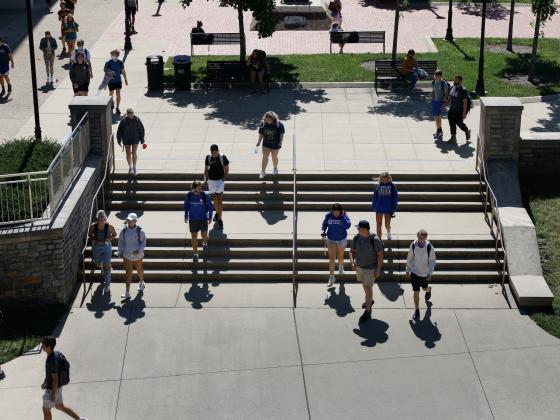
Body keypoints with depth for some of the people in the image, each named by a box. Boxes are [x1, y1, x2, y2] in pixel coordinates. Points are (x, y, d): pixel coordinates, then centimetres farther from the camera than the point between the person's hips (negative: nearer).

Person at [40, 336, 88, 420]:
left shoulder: (52, 361, -32)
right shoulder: (56, 354, -2)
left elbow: (55, 379, -26)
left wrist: (53, 395, -18)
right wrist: (45, 383, 23)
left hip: (53, 389, -9)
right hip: (58, 386, 9)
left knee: (46, 409, 11)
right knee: (59, 406, 24)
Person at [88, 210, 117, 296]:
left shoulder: (109, 227, -17)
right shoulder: (93, 226, -14)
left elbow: (114, 234, 1)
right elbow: (89, 234, 5)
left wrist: (109, 239, -18)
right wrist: (92, 239, -14)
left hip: (106, 247, -2)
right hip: (96, 247, 2)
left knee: (106, 266, -6)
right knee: (98, 264, 20)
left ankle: (107, 285, 4)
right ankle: (103, 271, 58)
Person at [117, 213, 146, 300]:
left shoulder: (140, 231, -13)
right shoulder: (124, 230, -5)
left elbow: (143, 243, -10)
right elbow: (121, 242, 7)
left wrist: (139, 251, -25)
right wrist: (120, 252, 8)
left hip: (137, 255, -1)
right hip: (127, 255, 1)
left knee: (139, 270, 21)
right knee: (128, 272, -3)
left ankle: (141, 283, 51)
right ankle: (127, 293, -5)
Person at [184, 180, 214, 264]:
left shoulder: (205, 195, -13)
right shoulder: (189, 195, -9)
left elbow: (210, 206, -2)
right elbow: (186, 206, 7)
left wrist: (210, 217, -2)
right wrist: (186, 216, 9)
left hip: (203, 219, 0)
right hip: (193, 219, 0)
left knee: (204, 235, 10)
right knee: (194, 236, 2)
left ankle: (204, 243, 47)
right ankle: (195, 254, 12)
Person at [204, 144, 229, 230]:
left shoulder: (222, 157, -10)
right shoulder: (208, 157, -2)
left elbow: (226, 169, 0)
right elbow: (206, 168, 11)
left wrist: (223, 178, -8)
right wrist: (205, 178, 2)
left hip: (220, 180, -4)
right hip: (211, 180, 4)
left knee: (219, 199, -10)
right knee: (214, 198, 16)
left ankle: (220, 219, -10)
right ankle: (217, 213, 40)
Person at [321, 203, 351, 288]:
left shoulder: (344, 216, -18)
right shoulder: (328, 215, -13)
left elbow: (348, 226, -34)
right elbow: (325, 223, 8)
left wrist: (342, 217, -35)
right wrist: (324, 230, -7)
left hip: (341, 240, 0)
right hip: (331, 240, 0)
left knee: (340, 256, 20)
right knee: (331, 258, -8)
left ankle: (341, 267, 53)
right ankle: (331, 277, -3)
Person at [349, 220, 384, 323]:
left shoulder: (375, 240, -23)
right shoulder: (356, 238, -8)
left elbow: (380, 255, -16)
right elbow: (352, 251, 4)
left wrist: (378, 269, -16)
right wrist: (352, 262, -13)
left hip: (370, 268, -6)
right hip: (359, 266, 6)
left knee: (368, 287, -3)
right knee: (364, 285, 23)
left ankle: (367, 311, 6)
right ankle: (370, 300, 49)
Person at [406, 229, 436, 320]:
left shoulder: (429, 247, -17)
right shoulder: (413, 246, -12)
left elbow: (432, 261, -9)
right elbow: (409, 258, 2)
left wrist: (430, 273, -15)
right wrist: (408, 270, 9)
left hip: (425, 273, 0)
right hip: (414, 272, 0)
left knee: (424, 288, 21)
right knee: (416, 292, 0)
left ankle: (428, 290, 59)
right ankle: (416, 310, 16)